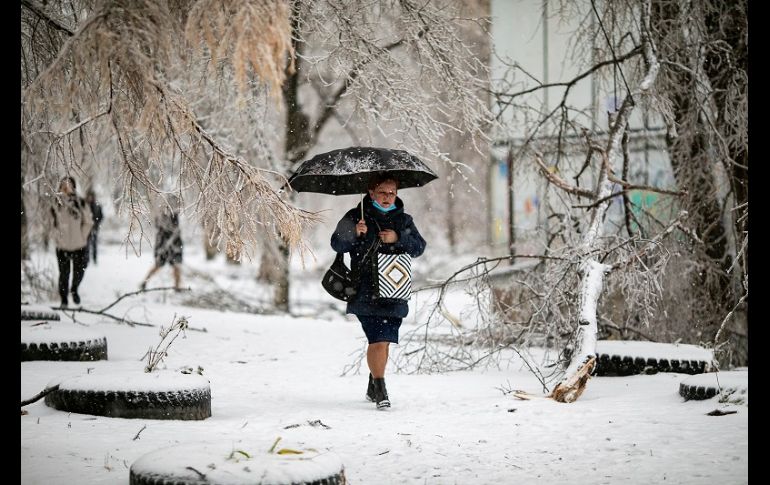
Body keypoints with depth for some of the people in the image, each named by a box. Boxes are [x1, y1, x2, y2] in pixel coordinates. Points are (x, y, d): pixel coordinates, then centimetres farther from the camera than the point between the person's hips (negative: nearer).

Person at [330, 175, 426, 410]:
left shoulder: (404, 220, 15)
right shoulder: (355, 217, 3)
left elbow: (419, 247, 6)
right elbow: (337, 244, -3)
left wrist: (397, 239, -11)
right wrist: (355, 233, -22)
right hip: (366, 291, -4)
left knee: (384, 340, 9)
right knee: (378, 339, -14)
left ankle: (373, 386, 27)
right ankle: (379, 389, -10)